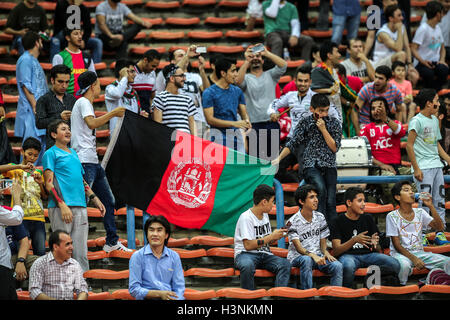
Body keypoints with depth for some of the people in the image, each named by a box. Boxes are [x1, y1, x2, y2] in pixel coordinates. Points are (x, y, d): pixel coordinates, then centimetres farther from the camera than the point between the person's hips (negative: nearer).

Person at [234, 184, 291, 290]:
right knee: (247, 265, -42)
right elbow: (248, 245, -19)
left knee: (285, 264, -21)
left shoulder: (265, 215, 15)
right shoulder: (246, 218, -11)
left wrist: (278, 235, 1)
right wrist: (271, 237, -15)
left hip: (264, 254, 7)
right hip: (245, 254, -7)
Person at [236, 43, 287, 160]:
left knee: (273, 157, 3)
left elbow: (283, 65, -3)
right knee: (254, 158, -4)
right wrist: (247, 61, -17)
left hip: (271, 123, 2)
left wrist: (267, 53, -8)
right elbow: (238, 81, -17)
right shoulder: (246, 78, 6)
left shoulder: (270, 75, 13)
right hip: (253, 125, -2)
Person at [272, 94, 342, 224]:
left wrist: (323, 129, -5)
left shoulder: (334, 123, 8)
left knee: (330, 202, -11)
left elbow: (335, 148, 2)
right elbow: (293, 144, 6)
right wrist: (279, 158, -5)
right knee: (321, 189, -32)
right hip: (311, 166, -2)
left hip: (329, 166, 2)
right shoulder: (305, 123, 7)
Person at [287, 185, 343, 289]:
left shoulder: (320, 218, 8)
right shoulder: (293, 222, -8)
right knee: (307, 260, -39)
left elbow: (323, 242, 12)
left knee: (337, 266, -24)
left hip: (317, 256, 4)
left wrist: (325, 253, -12)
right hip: (297, 257, -4)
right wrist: (313, 256, -34)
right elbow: (298, 247, -15)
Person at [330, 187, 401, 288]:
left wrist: (375, 244, -10)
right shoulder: (338, 222, 5)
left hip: (368, 254, 3)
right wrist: (354, 240, -19)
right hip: (348, 255, -3)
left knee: (395, 264, -25)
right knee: (348, 266, -42)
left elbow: (378, 250, 16)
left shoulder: (368, 219, 18)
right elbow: (336, 251, -5)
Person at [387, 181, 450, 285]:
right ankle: (400, 286, -13)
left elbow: (439, 228, -2)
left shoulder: (420, 213, 9)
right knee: (404, 264, -41)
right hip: (400, 253, -4)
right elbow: (396, 244, -8)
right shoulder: (392, 216, -4)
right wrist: (413, 258, -21)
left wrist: (431, 206, -11)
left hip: (419, 253, 4)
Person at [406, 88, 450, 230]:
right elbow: (409, 145, -11)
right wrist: (416, 169, -15)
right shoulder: (417, 121, -9)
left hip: (437, 165, 8)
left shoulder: (434, 120, 15)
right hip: (423, 167, -8)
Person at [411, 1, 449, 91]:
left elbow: (442, 48, 22)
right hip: (421, 63, -6)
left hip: (435, 62, 6)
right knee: (429, 73, -38)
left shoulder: (438, 28, 14)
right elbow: (413, 49, -14)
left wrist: (442, 60, 0)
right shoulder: (423, 29, -11)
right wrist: (423, 61, -30)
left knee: (444, 70, -29)